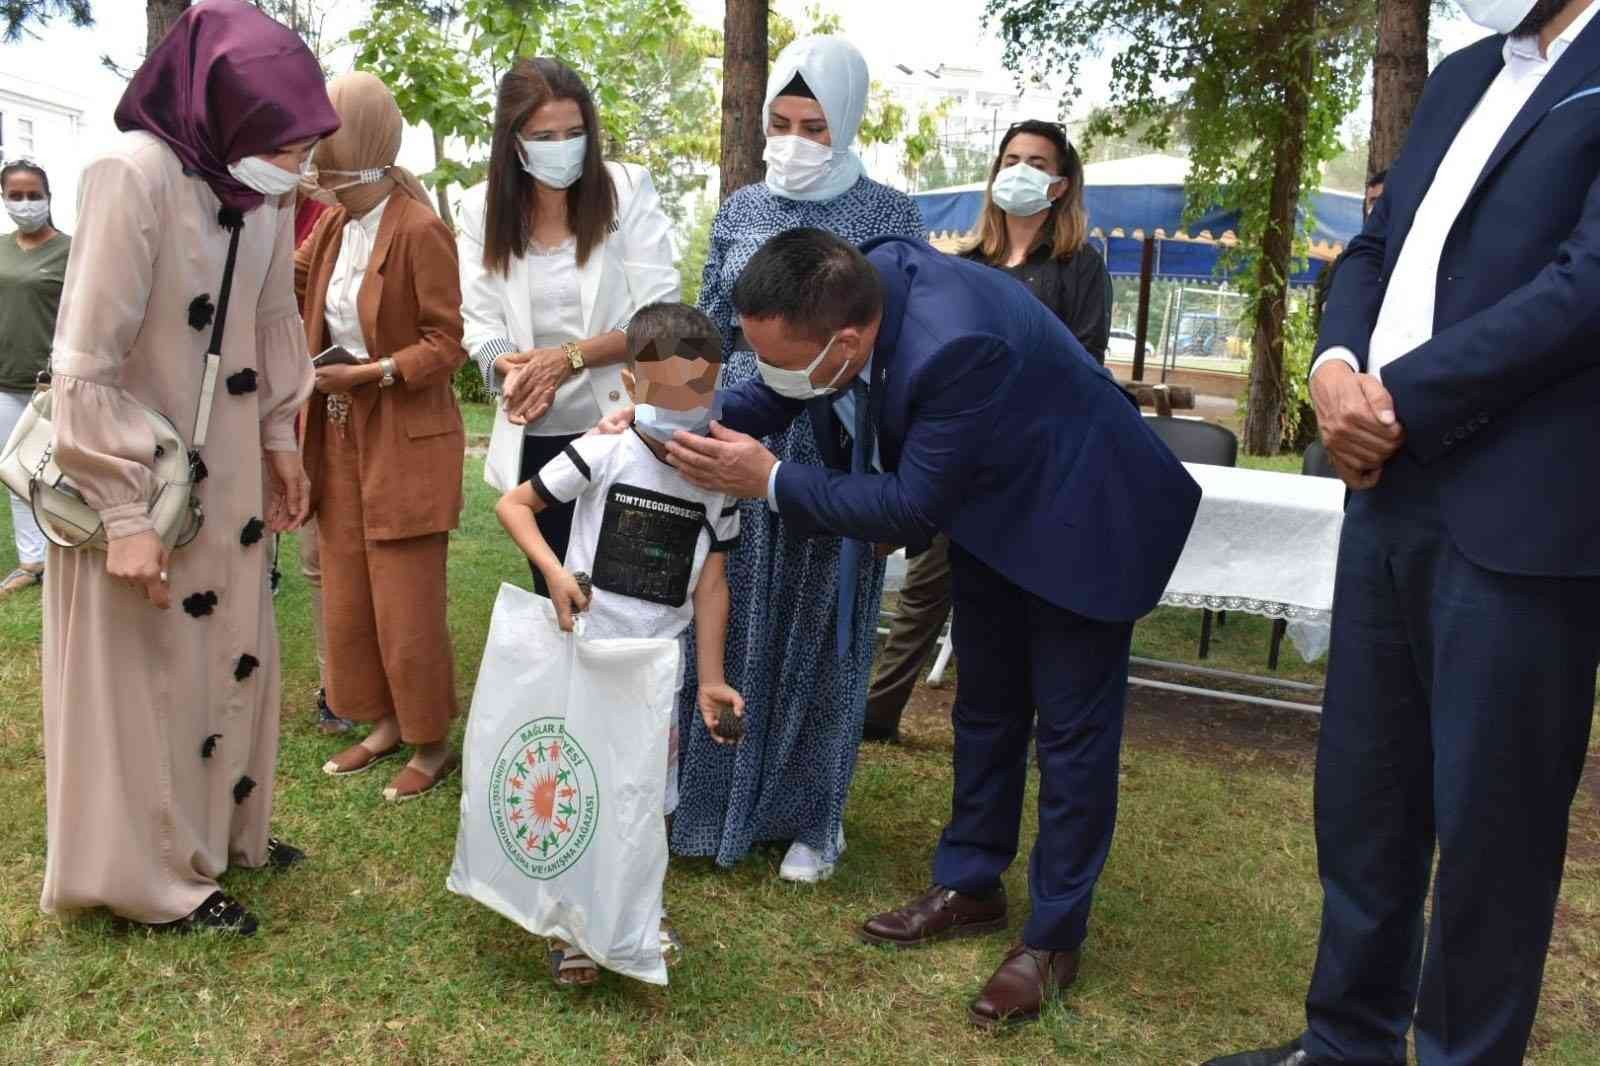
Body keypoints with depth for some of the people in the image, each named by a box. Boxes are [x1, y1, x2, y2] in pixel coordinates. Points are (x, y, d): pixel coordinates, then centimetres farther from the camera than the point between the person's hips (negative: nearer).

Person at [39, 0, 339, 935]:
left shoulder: (265, 187, -4)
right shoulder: (135, 177, -24)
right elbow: (85, 364, -22)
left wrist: (280, 438, 12)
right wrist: (125, 512, -20)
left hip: (229, 467, 7)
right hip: (136, 472, -7)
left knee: (235, 650, 17)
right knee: (142, 674, 6)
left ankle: (223, 829, 36)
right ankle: (153, 879, 22)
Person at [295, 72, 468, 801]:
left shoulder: (420, 230, -17)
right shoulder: (331, 227, 7)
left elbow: (448, 343, -17)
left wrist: (372, 373, -24)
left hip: (405, 445, -8)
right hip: (341, 440, 8)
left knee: (407, 607, 0)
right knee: (348, 599, 14)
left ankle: (434, 745, 17)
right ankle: (386, 725, 30)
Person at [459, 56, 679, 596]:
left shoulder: (628, 188, -6)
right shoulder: (483, 208, 2)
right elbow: (481, 324, 0)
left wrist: (569, 357, -19)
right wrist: (515, 368, -22)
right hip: (536, 436, 3)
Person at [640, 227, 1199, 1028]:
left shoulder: (955, 346, -41)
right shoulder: (865, 280, -18)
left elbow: (914, 507, -32)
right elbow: (783, 390, -1)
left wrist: (769, 481, -29)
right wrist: (695, 420, -16)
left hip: (1079, 521, -8)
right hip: (987, 509, 8)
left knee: (1071, 728, 2)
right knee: (984, 705, 17)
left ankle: (1055, 936, 17)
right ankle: (970, 886, 33)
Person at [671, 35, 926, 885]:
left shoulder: (889, 217, -3)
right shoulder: (741, 209, 7)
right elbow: (708, 333, 11)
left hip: (835, 451, -3)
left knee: (817, 635, 7)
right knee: (725, 626, 8)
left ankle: (812, 816, 23)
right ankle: (715, 796, 26)